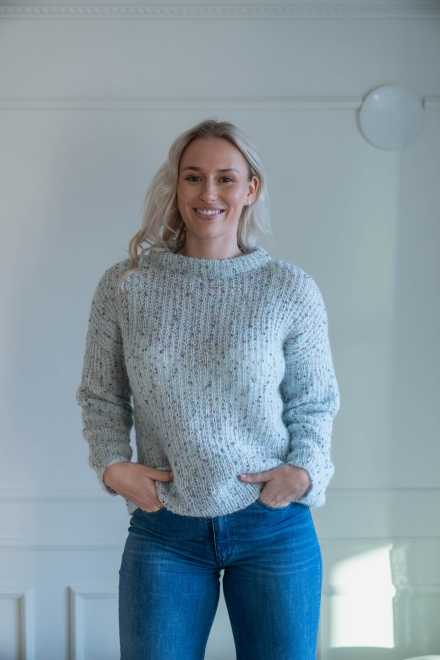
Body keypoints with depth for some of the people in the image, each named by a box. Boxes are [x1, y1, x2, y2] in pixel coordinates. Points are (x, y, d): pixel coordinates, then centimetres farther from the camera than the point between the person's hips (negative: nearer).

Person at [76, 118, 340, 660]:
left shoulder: (291, 290, -2)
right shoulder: (125, 286, -1)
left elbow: (314, 402, 5)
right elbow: (100, 395, 7)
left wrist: (303, 470, -10)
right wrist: (112, 464, -8)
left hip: (274, 528, 0)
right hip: (164, 531, 0)